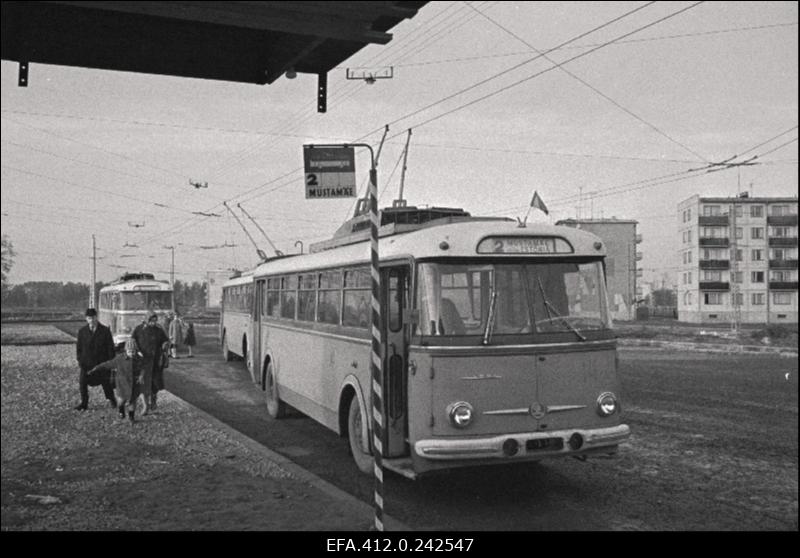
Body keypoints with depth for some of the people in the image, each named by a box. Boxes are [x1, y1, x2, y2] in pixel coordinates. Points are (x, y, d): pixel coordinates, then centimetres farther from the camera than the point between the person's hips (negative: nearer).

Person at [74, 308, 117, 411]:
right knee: (82, 382, -4)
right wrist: (80, 360, -1)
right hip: (87, 363, 1)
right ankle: (84, 403, 12)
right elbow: (79, 347, 8)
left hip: (102, 362, -1)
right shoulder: (82, 331, -1)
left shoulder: (105, 331, -6)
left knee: (106, 382, 9)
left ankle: (111, 399, 31)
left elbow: (110, 348, -2)